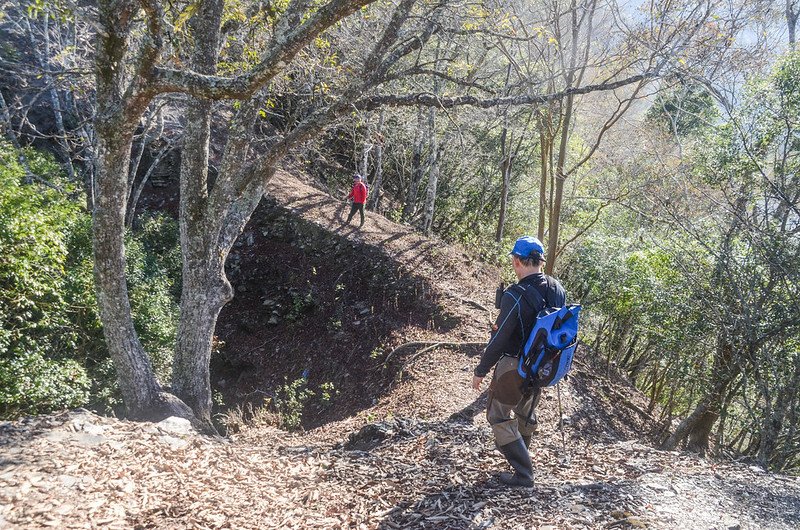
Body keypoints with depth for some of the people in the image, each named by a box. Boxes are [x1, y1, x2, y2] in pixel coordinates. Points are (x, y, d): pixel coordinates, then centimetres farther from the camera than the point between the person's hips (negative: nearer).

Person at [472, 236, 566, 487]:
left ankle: (523, 473, 8)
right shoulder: (558, 289, -6)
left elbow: (499, 338, -23)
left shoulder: (515, 296, -27)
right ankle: (519, 450, 50)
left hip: (514, 367, -7)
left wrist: (481, 370, -12)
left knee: (500, 415, 8)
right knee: (526, 411, 27)